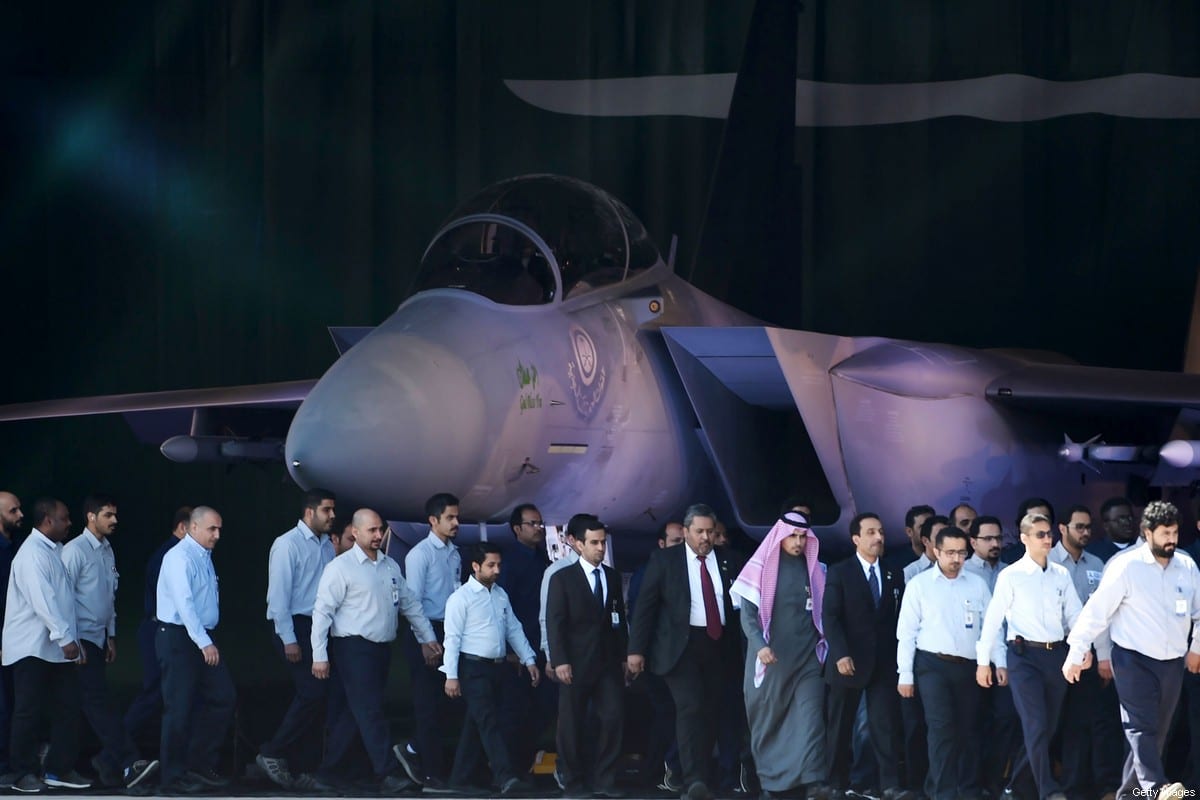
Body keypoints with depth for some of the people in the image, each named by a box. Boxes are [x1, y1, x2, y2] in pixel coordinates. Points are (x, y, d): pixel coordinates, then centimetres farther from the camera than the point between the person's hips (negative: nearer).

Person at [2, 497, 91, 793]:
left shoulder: (52, 551, 14)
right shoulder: (33, 553, -15)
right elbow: (42, 600, -22)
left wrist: (72, 638, 15)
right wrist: (65, 638, -23)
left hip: (57, 647, 9)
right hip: (33, 647, -9)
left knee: (68, 708, 5)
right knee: (29, 712, -1)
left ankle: (60, 769, 11)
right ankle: (25, 772, 6)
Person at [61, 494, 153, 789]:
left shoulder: (107, 551, 12)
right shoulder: (75, 551, -13)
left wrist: (111, 636, 19)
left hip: (99, 639, 8)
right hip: (82, 639, -8)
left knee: (92, 701, 9)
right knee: (99, 701, -12)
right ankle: (128, 764, -19)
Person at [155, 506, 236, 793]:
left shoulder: (205, 557, 13)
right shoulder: (180, 557, -16)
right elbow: (185, 604, -24)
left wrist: (207, 640, 11)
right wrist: (204, 643, -28)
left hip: (202, 637, 9)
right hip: (178, 637, -9)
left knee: (223, 696, 7)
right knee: (180, 707, -3)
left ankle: (200, 763, 15)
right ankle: (174, 776, 5)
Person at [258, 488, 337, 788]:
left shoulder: (327, 546, 11)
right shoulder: (288, 544, -10)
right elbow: (278, 594, -13)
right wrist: (288, 640, -16)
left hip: (320, 628, 7)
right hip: (296, 627, -7)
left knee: (317, 694, 7)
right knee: (312, 693, -14)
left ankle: (303, 755, 18)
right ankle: (272, 754, -5)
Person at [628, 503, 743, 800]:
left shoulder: (727, 562, 9)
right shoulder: (664, 560, 3)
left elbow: (737, 605, 9)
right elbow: (645, 605, 1)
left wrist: (738, 649, 0)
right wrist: (637, 649, -6)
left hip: (718, 645, 3)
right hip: (681, 645, -3)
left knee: (710, 712, 3)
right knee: (690, 707, -16)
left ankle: (702, 774, 13)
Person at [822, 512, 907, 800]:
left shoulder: (894, 576, 12)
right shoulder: (839, 573, 0)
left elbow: (898, 618, 11)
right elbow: (829, 617, -8)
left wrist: (900, 657, 3)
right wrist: (841, 654, -18)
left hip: (884, 663, 2)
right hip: (849, 661, -2)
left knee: (886, 725, -5)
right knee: (841, 726, 5)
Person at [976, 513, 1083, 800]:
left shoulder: (1061, 575, 8)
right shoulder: (1010, 576, -4)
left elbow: (1075, 615, 8)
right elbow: (993, 619, -2)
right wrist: (984, 661, -2)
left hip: (1056, 654, 5)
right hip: (1024, 655, -5)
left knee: (1049, 726, 9)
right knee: (1036, 726, -11)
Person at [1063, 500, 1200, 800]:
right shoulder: (1126, 566, -10)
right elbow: (1097, 610, -9)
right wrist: (1076, 652, -10)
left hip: (1173, 662, 5)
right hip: (1134, 660, -5)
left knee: (1157, 731, 9)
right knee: (1141, 725, -18)